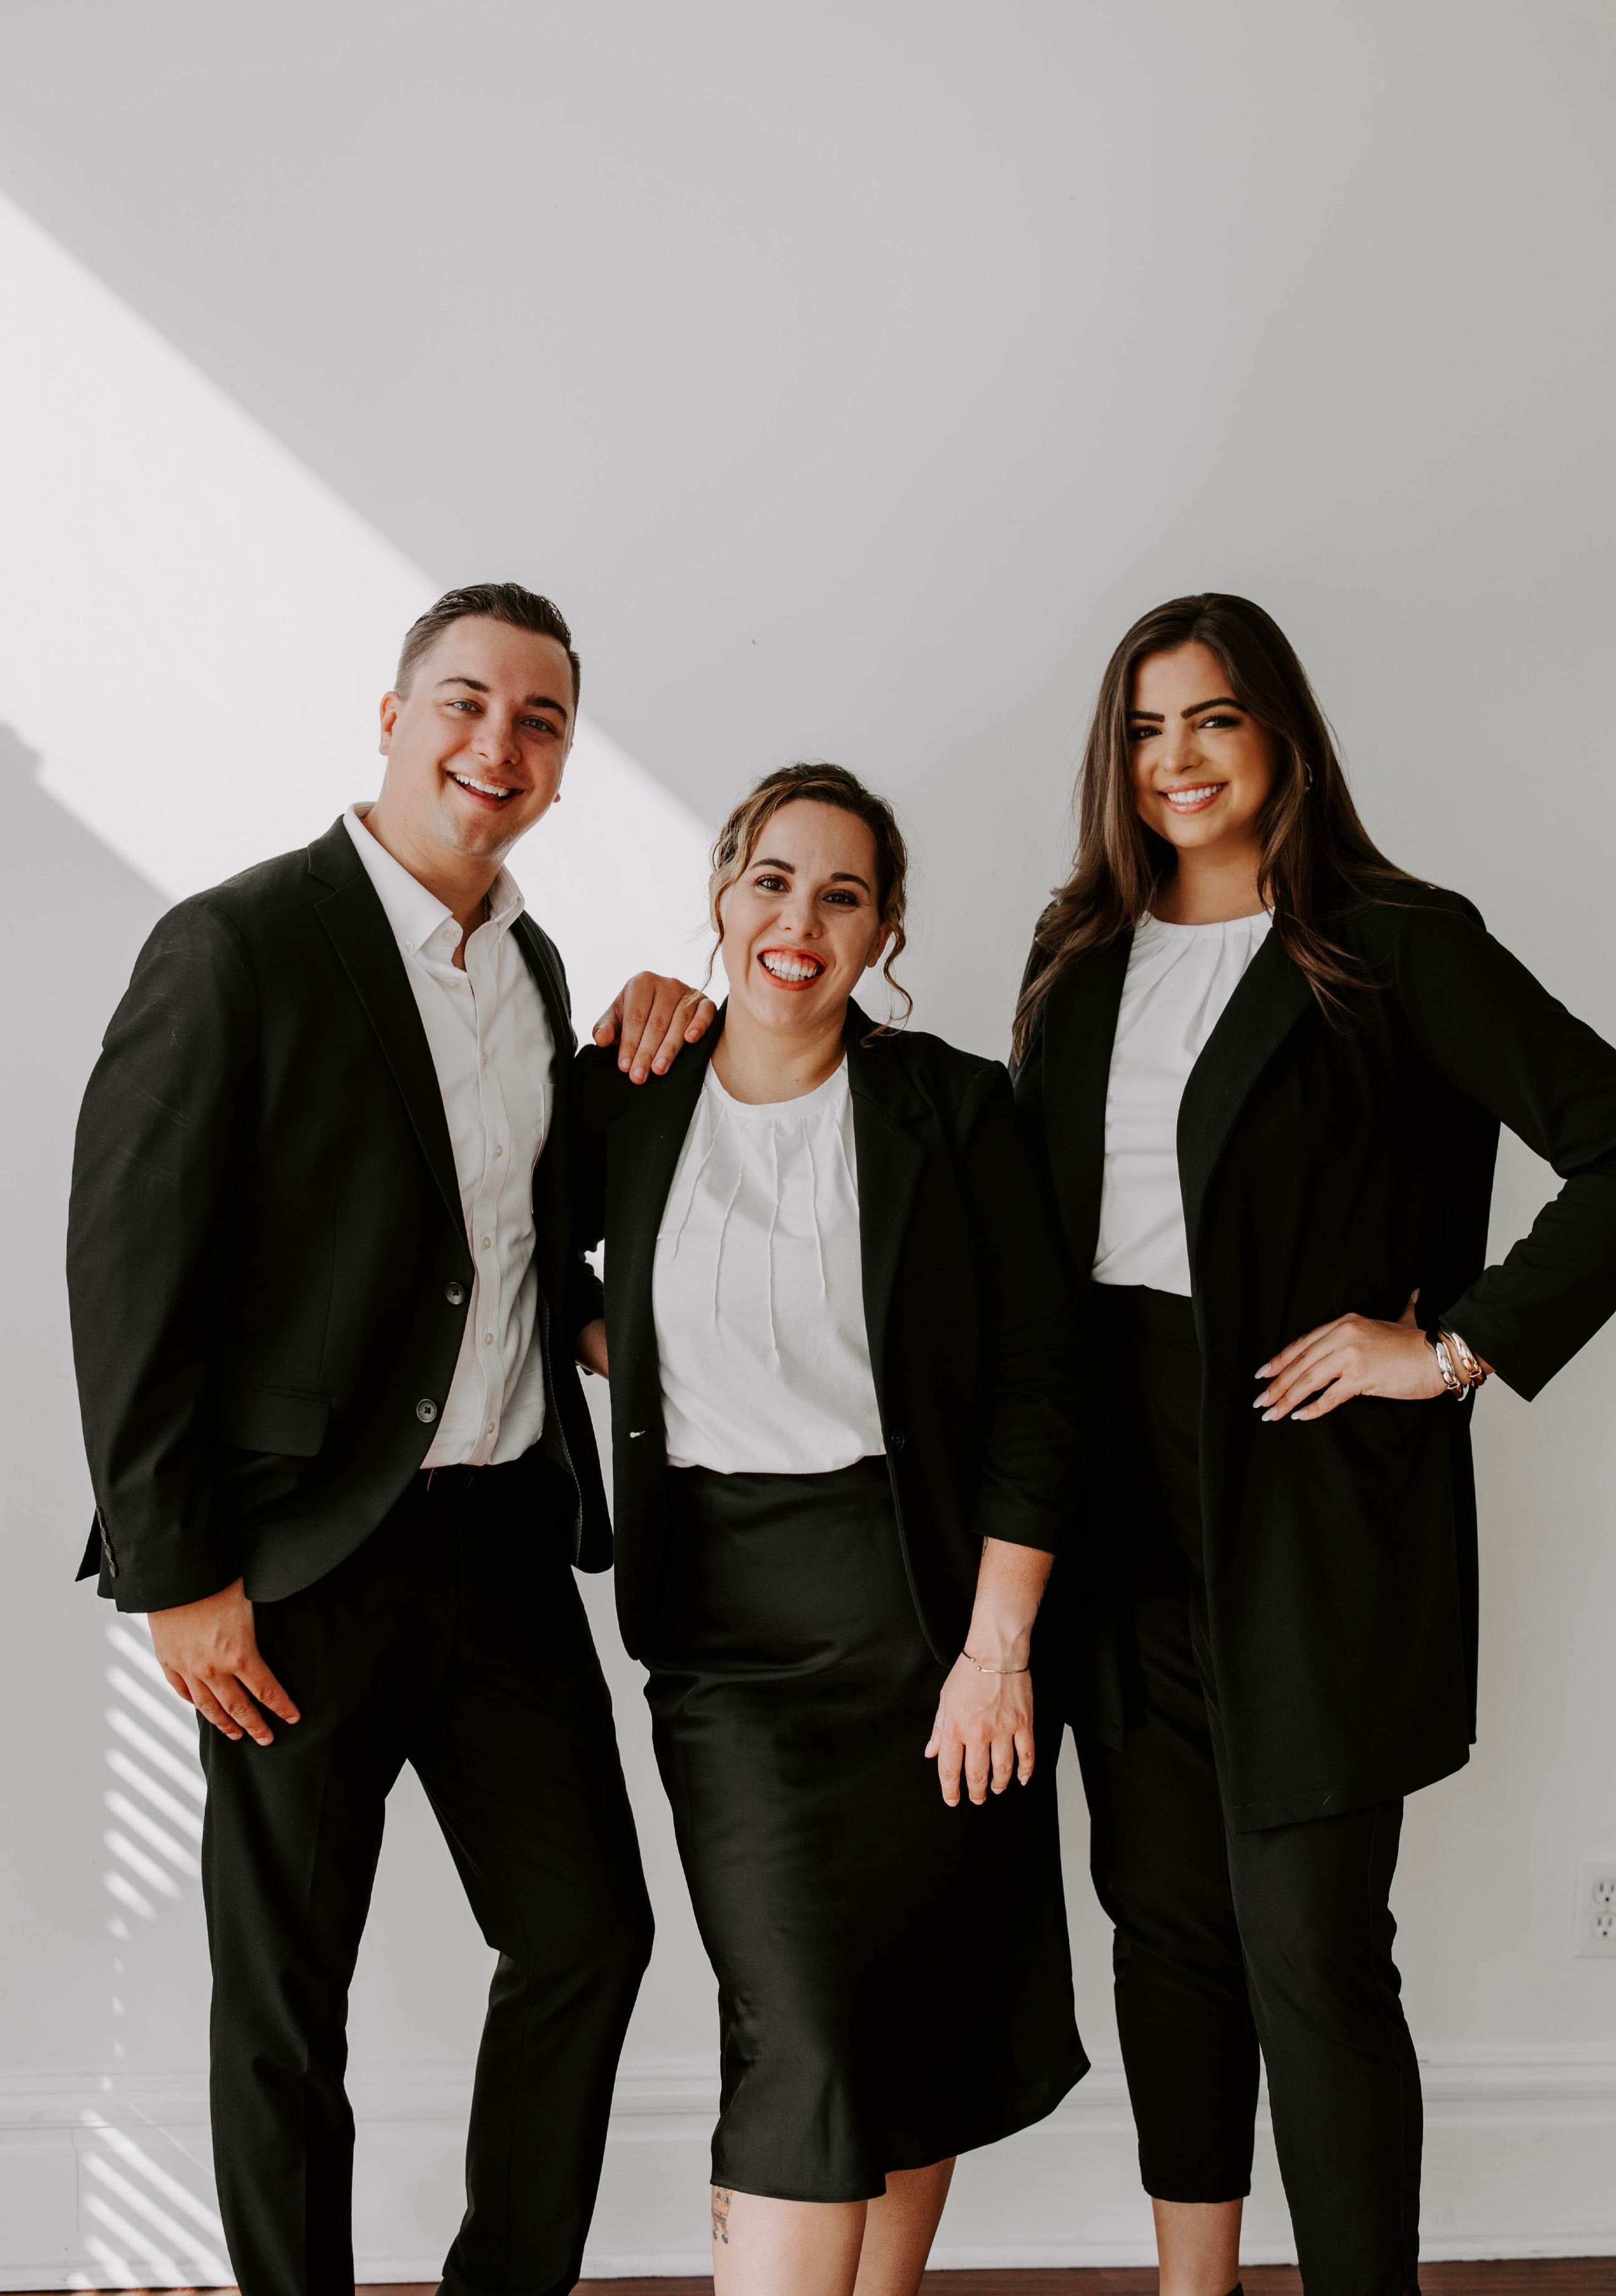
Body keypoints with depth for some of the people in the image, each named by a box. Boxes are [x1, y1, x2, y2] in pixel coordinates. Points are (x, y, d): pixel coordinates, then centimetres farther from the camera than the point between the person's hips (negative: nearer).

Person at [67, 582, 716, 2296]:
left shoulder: (530, 961, 11)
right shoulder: (239, 947, -11)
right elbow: (125, 1269, -13)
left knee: (590, 1931, 12)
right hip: (305, 1564, -6)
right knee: (285, 1998, 9)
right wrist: (174, 1570, -14)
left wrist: (640, 1048, 4)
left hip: (511, 1534, 7)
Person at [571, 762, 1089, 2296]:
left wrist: (997, 1646, -8)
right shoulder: (623, 1104, 3)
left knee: (914, 2024, 8)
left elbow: (1035, 1390, -3)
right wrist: (624, 1356, 4)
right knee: (802, 2039, -5)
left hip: (922, 1598, 0)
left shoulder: (952, 1107, -1)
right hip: (723, 1611, 0)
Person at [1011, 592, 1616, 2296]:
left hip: (1309, 1495, -5)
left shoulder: (1396, 945, -7)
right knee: (1163, 1905, 15)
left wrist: (1461, 1342, -13)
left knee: (1307, 1936, -3)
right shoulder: (1079, 956, 11)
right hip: (1119, 1492, 6)